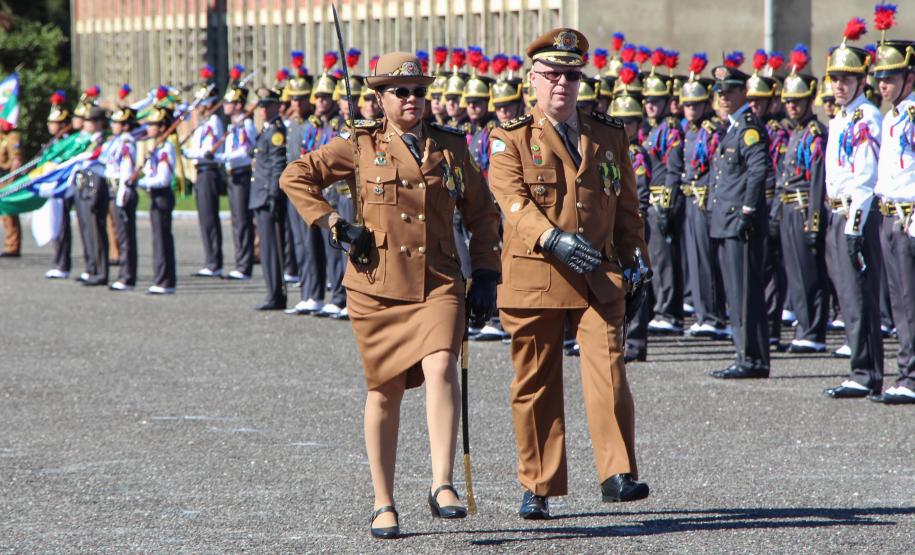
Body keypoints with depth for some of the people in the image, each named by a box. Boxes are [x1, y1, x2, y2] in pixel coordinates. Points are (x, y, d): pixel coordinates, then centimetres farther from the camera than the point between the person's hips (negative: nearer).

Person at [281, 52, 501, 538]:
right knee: (385, 390, 4)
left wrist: (485, 274, 7)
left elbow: (482, 214, 16)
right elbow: (295, 177, 6)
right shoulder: (361, 145, 3)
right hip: (378, 285, -1)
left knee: (441, 367, -23)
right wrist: (334, 225, -4)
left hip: (438, 283, 1)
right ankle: (383, 505, 15)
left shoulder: (451, 146, 9)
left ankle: (442, 484, -26)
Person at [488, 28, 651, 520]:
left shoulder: (610, 136, 13)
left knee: (607, 369, -13)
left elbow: (627, 206, 20)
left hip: (599, 277, 2)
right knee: (535, 383, 4)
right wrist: (554, 239, -30)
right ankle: (538, 488, 13)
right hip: (533, 276, -2)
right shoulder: (511, 139, 2)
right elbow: (514, 200, -14)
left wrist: (634, 260, 12)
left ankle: (617, 475, -13)